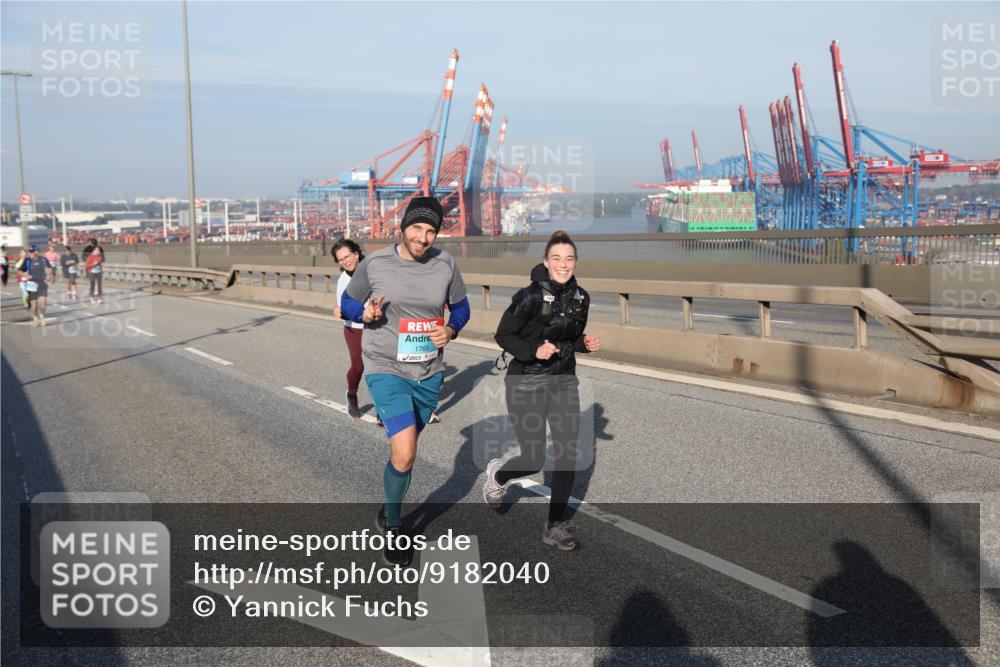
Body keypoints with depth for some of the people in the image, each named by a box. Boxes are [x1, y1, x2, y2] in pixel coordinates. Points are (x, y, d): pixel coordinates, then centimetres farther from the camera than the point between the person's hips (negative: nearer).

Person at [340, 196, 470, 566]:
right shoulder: (375, 263, -9)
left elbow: (460, 307, 12)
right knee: (405, 454, -18)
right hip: (386, 369, -4)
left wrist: (450, 330, -9)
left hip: (428, 372, 4)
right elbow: (348, 302, 4)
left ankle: (389, 510, 45)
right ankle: (393, 527, 7)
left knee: (404, 450, 19)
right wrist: (366, 313, -18)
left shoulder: (445, 264, -2)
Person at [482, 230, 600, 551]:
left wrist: (586, 343, -6)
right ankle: (498, 474, 37)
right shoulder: (530, 296, -18)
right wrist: (534, 351, -25)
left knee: (567, 454, 0)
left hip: (564, 381, 5)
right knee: (533, 460, 1)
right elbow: (503, 336, -11)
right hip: (527, 383, -5)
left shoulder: (580, 297, 0)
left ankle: (556, 526, 16)